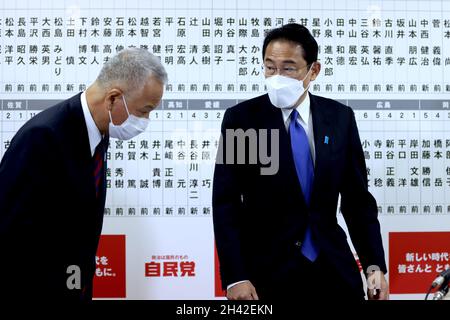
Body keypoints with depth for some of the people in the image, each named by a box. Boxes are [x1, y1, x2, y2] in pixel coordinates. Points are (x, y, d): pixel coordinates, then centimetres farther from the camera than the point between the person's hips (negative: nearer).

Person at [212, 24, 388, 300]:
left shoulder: (340, 117, 1)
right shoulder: (241, 118, -6)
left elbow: (358, 197, 5)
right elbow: (226, 204, -7)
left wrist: (374, 265, -2)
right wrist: (235, 277, -14)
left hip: (332, 267, 3)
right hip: (266, 270, -2)